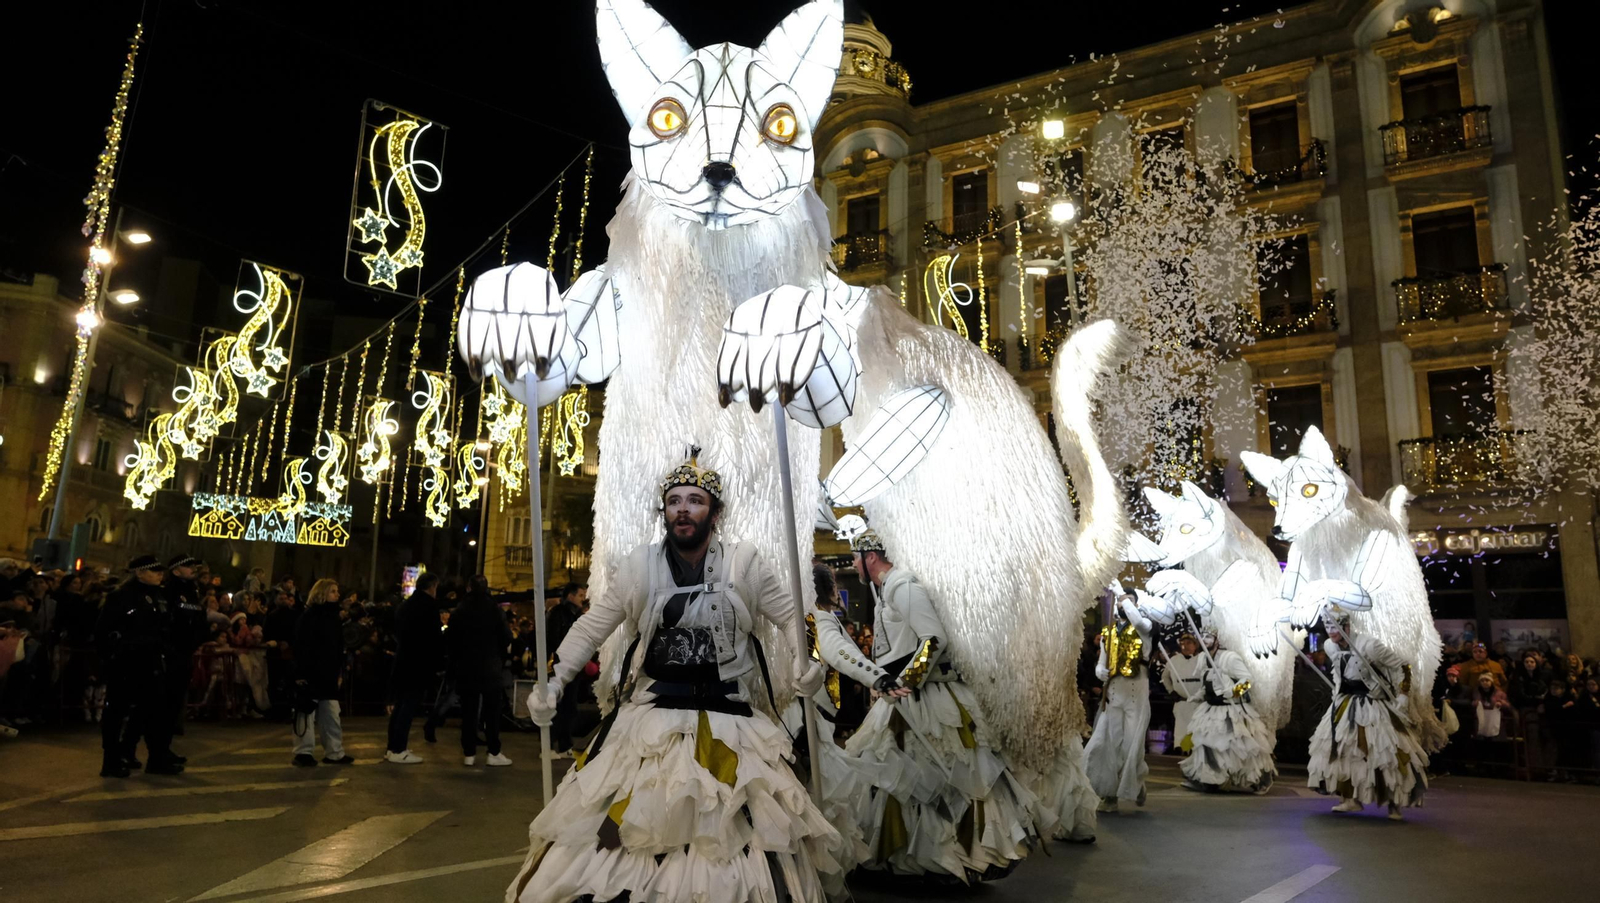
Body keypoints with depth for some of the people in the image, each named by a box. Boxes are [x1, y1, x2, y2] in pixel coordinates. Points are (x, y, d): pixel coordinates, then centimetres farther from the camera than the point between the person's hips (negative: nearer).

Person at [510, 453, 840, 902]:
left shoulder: (744, 563, -2)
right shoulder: (638, 566, 2)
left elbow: (794, 619, 3)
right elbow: (591, 627, 9)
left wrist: (805, 664, -15)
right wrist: (554, 681, 3)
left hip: (729, 719, -1)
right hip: (650, 718, 1)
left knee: (732, 833, -1)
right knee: (622, 827, 0)